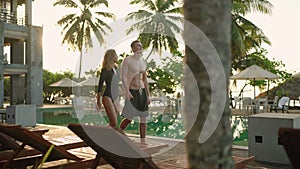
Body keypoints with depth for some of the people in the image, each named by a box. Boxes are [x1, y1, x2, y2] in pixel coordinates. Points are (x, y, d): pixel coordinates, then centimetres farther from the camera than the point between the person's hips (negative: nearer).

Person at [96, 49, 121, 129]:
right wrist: (98, 102, -5)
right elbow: (100, 85, -6)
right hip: (107, 97, -7)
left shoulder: (115, 68, 13)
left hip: (116, 97, 7)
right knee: (114, 124, -15)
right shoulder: (105, 70, -8)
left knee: (113, 124, 6)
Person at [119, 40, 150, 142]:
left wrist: (148, 95, 10)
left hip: (142, 91, 6)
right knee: (129, 118, -8)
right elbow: (123, 76, -16)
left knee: (144, 117, 2)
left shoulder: (143, 63, 11)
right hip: (131, 92, -6)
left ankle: (143, 142, 10)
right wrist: (127, 91, -28)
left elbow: (145, 80, 14)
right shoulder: (127, 60, -8)